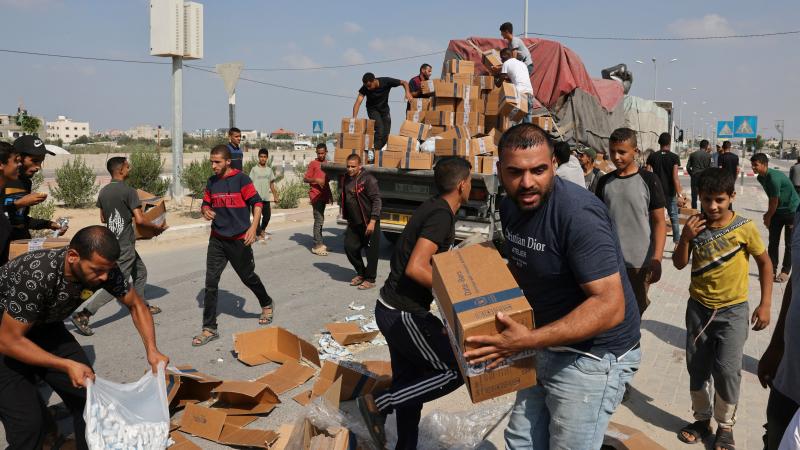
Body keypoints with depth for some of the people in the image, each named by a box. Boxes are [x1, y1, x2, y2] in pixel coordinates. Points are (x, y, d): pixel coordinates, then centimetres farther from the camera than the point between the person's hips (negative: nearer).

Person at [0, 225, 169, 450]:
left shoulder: (103, 269, -22)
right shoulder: (37, 276, -38)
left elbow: (135, 304, -6)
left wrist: (151, 349, -19)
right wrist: (67, 366, -31)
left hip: (44, 326, 5)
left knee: (89, 395, -3)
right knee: (28, 422, -15)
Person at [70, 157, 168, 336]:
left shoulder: (103, 192, 6)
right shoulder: (128, 191, -17)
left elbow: (103, 219, 16)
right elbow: (139, 220, -21)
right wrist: (157, 227, -6)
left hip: (113, 241, 9)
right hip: (125, 245, -9)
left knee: (140, 272, 23)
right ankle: (83, 315, -8)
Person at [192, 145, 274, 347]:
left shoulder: (241, 179, -9)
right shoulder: (211, 182, 6)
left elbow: (257, 203, -8)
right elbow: (206, 203, 17)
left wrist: (253, 227, -18)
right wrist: (206, 211, -7)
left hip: (239, 239, -4)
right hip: (217, 240, 4)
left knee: (248, 277, 11)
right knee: (210, 283, -2)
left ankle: (267, 304, 40)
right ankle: (209, 329, 5)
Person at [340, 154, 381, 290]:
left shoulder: (368, 179, -15)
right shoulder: (345, 179, 8)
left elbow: (376, 201, -18)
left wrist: (372, 221, -22)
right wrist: (347, 219, 18)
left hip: (369, 223, -7)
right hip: (354, 223, 7)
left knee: (371, 251, 1)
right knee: (350, 247, 10)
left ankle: (370, 279, 15)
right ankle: (361, 273, 29)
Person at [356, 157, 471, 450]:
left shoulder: (432, 208, 11)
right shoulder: (441, 214, -18)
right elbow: (416, 268, -28)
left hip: (393, 308, 10)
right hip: (403, 313, -10)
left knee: (409, 381, 18)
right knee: (454, 371, -1)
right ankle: (378, 404, 2)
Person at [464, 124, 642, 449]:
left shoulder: (579, 215, -27)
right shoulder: (510, 206, 0)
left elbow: (610, 306, -30)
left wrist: (527, 341, -34)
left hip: (593, 356, -8)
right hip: (548, 346, 8)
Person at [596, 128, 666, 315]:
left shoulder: (648, 180, -6)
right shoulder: (604, 182, 4)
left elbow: (659, 222, -5)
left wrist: (657, 259, -14)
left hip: (640, 262, -3)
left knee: (636, 311, 10)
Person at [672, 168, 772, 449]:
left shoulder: (744, 227, -12)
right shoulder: (696, 225, -4)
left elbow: (764, 263, -1)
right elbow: (679, 264, -1)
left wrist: (765, 304, -5)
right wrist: (685, 237, -18)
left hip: (733, 310, -3)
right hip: (699, 307, 3)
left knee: (727, 370, -4)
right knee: (697, 367, 11)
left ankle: (725, 427, 17)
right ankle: (702, 419, 29)